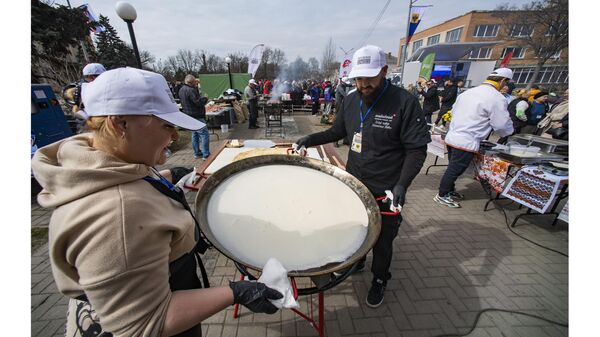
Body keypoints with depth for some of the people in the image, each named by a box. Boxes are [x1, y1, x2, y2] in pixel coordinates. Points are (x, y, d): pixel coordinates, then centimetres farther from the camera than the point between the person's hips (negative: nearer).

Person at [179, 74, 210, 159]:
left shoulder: (182, 89, 11)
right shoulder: (191, 90, -21)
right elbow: (199, 102, -24)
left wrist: (196, 85, 13)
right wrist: (205, 98, -4)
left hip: (189, 116, 10)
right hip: (197, 116, -10)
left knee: (194, 134, 17)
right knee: (204, 135, -6)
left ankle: (197, 153, 24)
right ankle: (206, 155, -5)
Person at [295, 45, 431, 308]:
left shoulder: (405, 102, -16)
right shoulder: (350, 100, 0)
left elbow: (417, 150, -14)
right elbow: (337, 131, 12)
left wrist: (402, 184, -24)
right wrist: (310, 139, 0)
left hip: (385, 190, -4)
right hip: (353, 183, 5)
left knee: (381, 240, 15)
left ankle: (379, 280, 43)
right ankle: (355, 261, 53)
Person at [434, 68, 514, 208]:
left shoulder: (468, 92, 12)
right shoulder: (497, 98, -10)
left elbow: (454, 110, 22)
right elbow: (503, 124, -6)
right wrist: (507, 132, 15)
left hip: (452, 137, 8)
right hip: (466, 142, -8)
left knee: (453, 168, 19)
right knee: (455, 170, 2)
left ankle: (449, 190, 33)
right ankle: (442, 196, 13)